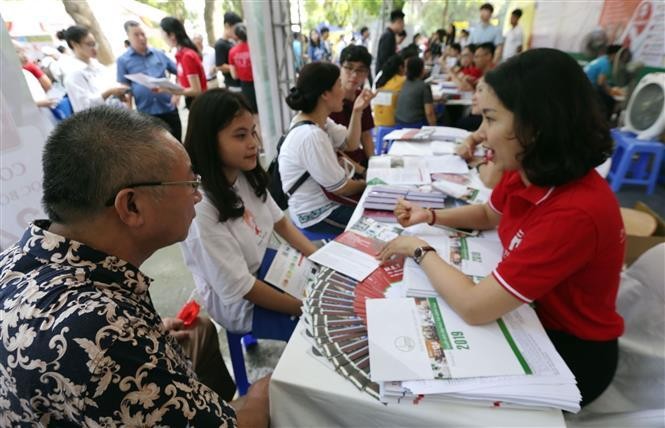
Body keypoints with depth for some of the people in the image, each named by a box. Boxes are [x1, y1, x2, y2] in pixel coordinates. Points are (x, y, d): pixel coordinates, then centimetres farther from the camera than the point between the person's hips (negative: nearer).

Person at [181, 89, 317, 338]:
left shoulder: (248, 177, -6)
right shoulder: (200, 207, -31)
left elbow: (281, 224, 5)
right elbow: (239, 288, -26)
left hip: (265, 267, 7)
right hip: (239, 304, -7)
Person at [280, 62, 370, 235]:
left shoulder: (319, 120, -1)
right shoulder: (311, 136, -30)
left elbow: (350, 145, 10)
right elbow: (339, 187, -22)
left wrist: (357, 111, -5)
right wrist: (365, 184, -2)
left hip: (324, 199, 9)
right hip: (315, 214, -9)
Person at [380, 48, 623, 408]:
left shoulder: (575, 214, -37)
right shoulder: (525, 173, -11)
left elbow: (473, 307, -36)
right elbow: (488, 215, 11)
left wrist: (419, 250, -21)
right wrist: (430, 216, -5)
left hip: (570, 351, -6)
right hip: (527, 312, 6)